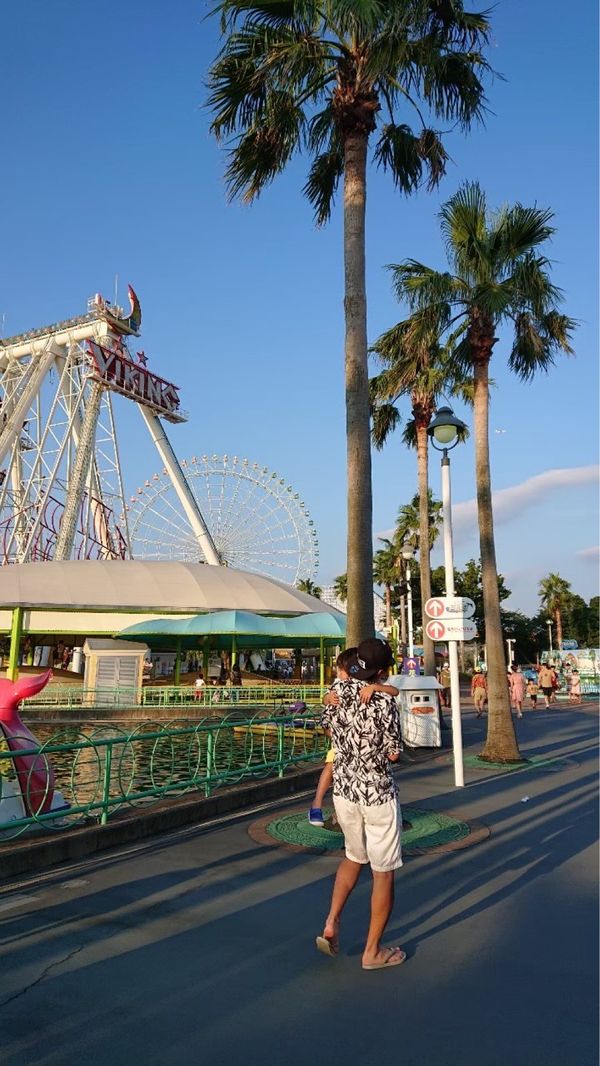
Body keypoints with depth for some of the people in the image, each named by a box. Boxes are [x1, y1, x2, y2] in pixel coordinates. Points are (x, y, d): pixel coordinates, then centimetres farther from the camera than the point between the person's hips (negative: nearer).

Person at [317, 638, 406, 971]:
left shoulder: (339, 693, -3)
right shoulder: (384, 701, -20)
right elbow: (394, 754, -13)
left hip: (344, 789, 6)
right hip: (378, 793, -6)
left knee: (355, 857, 27)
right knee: (384, 872, 11)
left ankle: (331, 923, 19)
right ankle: (373, 951, 20)